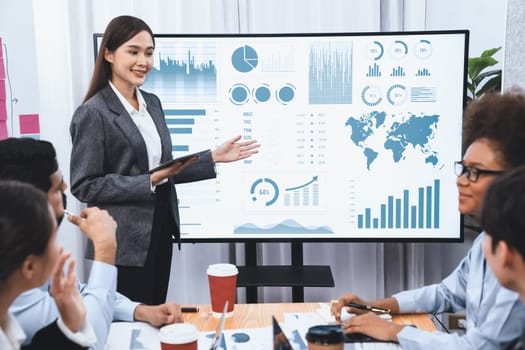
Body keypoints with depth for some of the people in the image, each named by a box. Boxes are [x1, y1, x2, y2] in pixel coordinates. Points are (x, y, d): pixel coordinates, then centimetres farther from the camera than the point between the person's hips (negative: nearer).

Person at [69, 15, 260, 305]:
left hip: (160, 232, 7)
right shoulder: (93, 113, -13)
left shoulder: (152, 103, 10)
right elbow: (84, 186, -15)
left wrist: (214, 157, 5)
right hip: (125, 242, -7)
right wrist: (150, 182, -21)